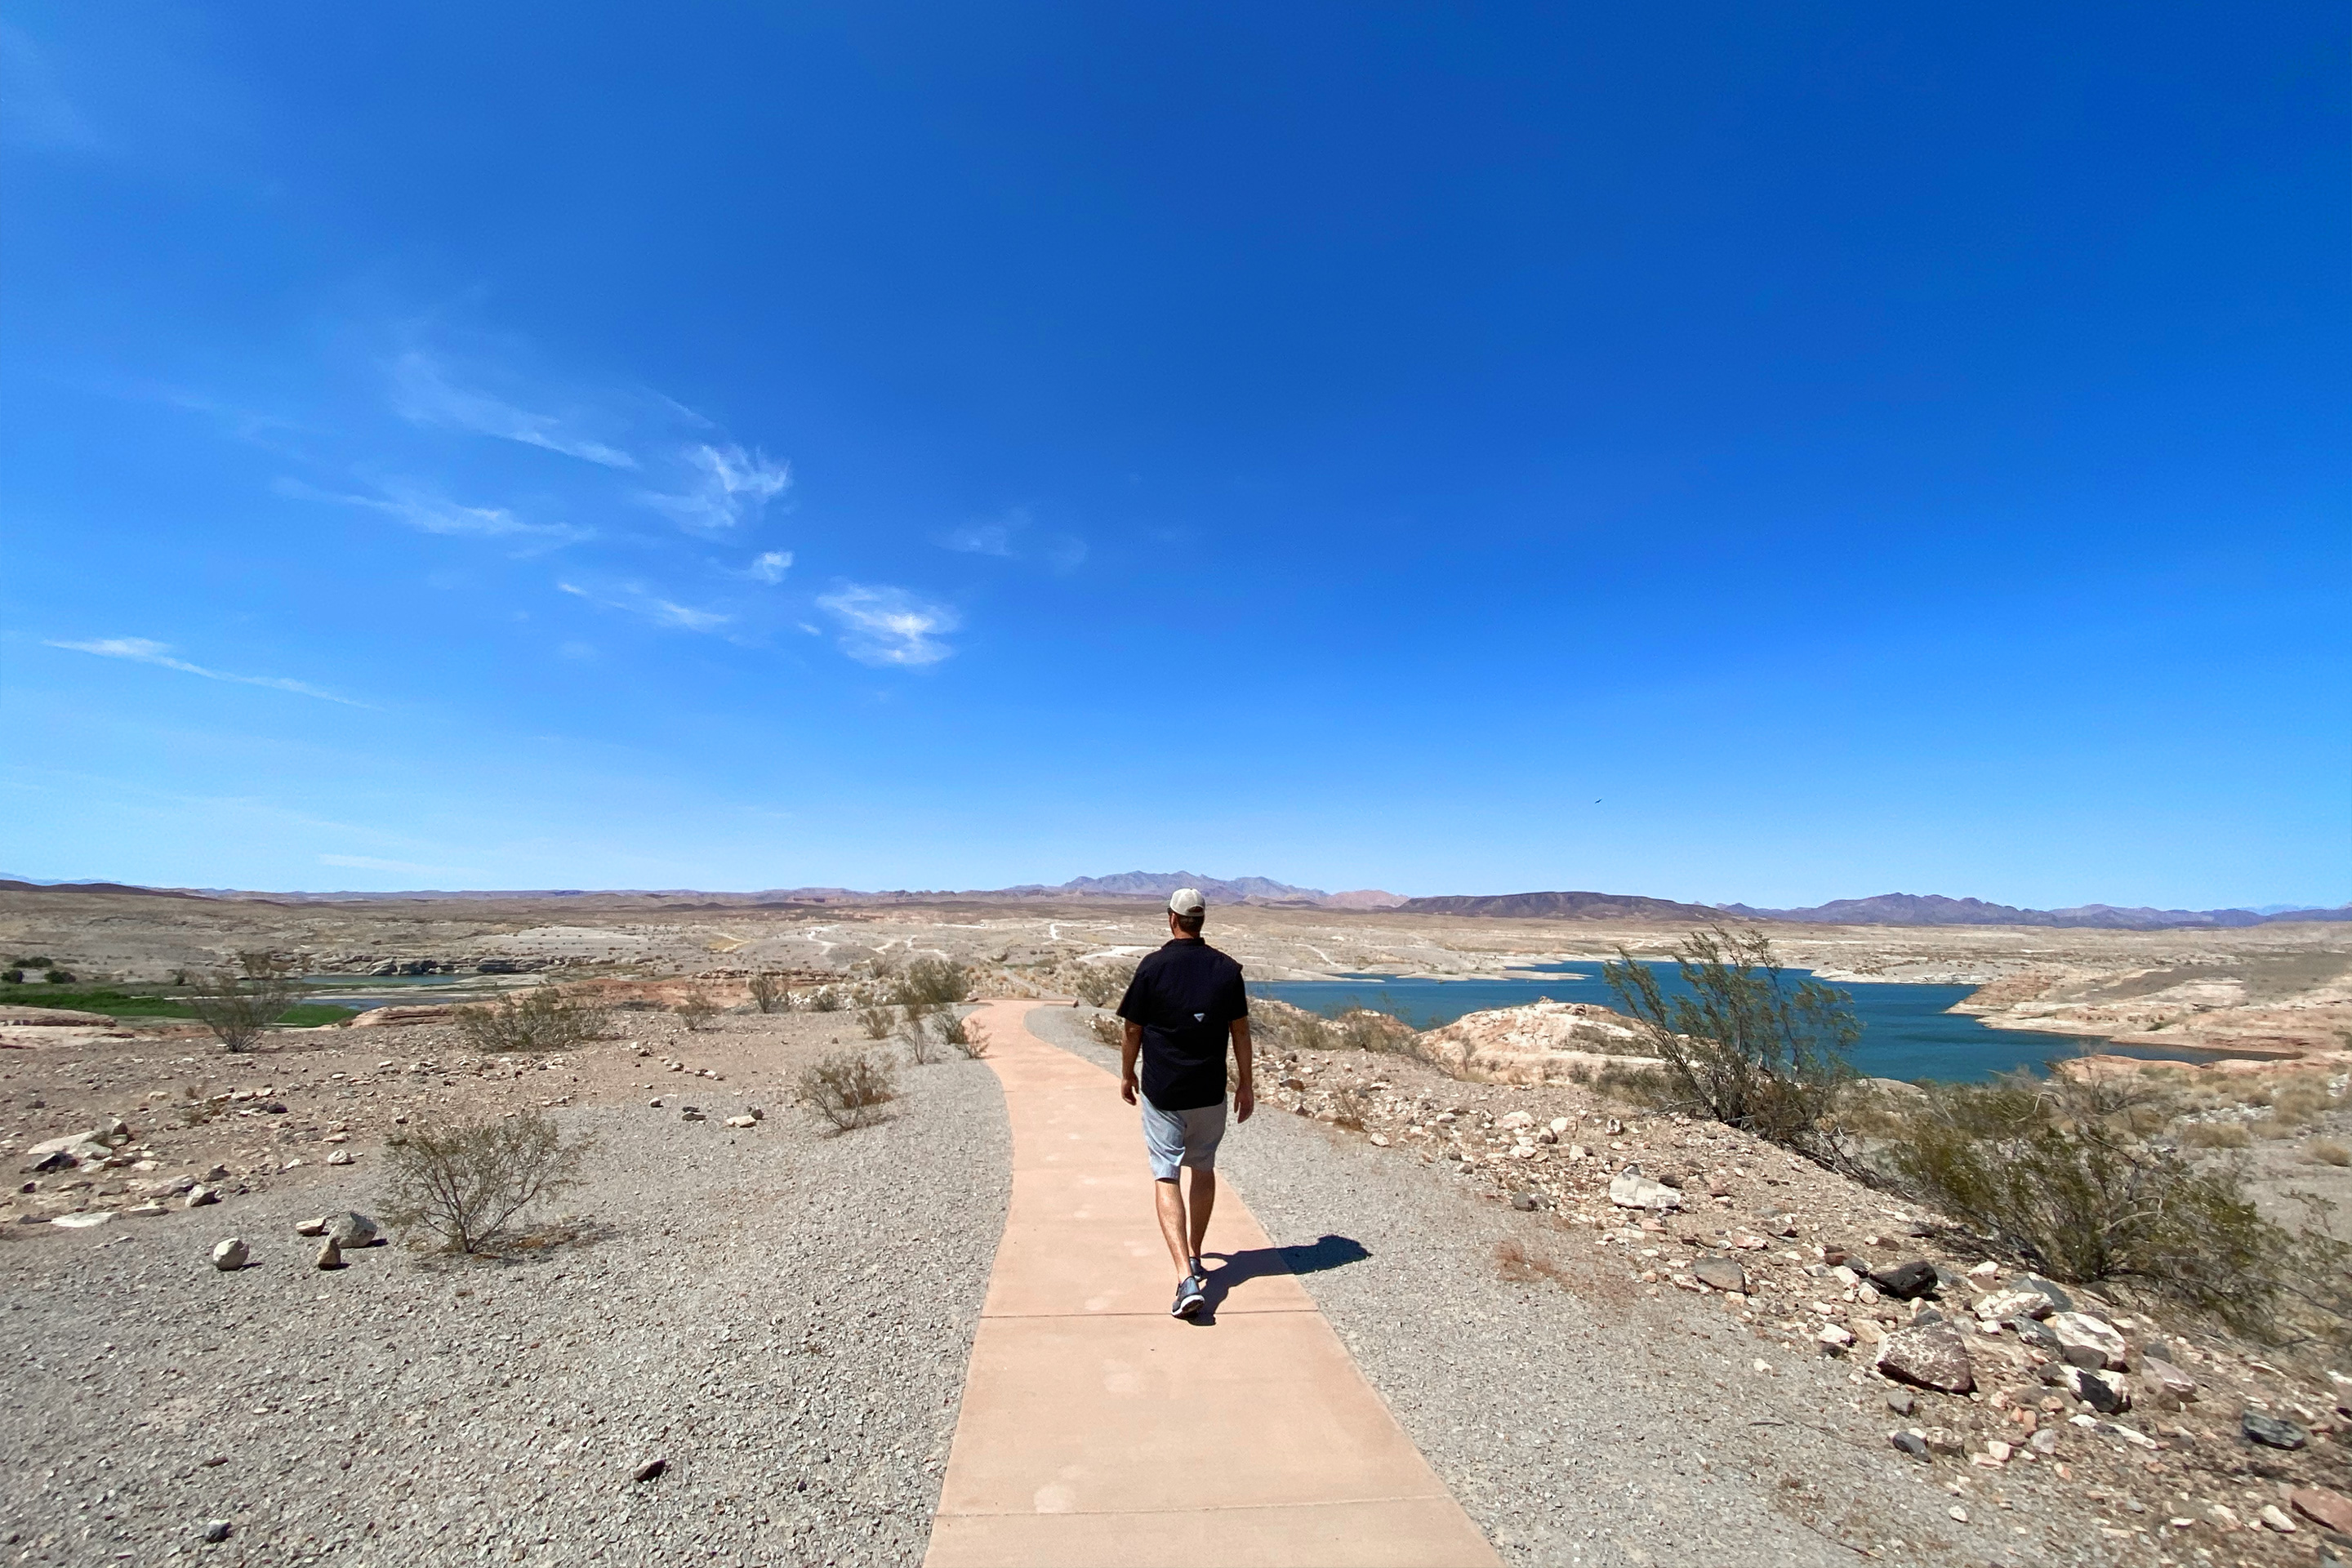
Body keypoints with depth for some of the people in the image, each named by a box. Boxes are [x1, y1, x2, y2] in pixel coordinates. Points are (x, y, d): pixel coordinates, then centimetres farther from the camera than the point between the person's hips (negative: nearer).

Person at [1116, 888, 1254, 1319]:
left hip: (1162, 1092, -3)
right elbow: (1240, 1030, 2)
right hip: (1211, 1092, 3)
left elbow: (1133, 1030, -4)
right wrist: (1246, 1082, 12)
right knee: (1204, 1170, 20)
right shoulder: (1227, 968, -3)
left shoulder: (1153, 966, -11)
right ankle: (1195, 1260, 33)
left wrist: (1127, 1075, 11)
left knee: (1166, 1177, 3)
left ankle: (1187, 1279, -8)